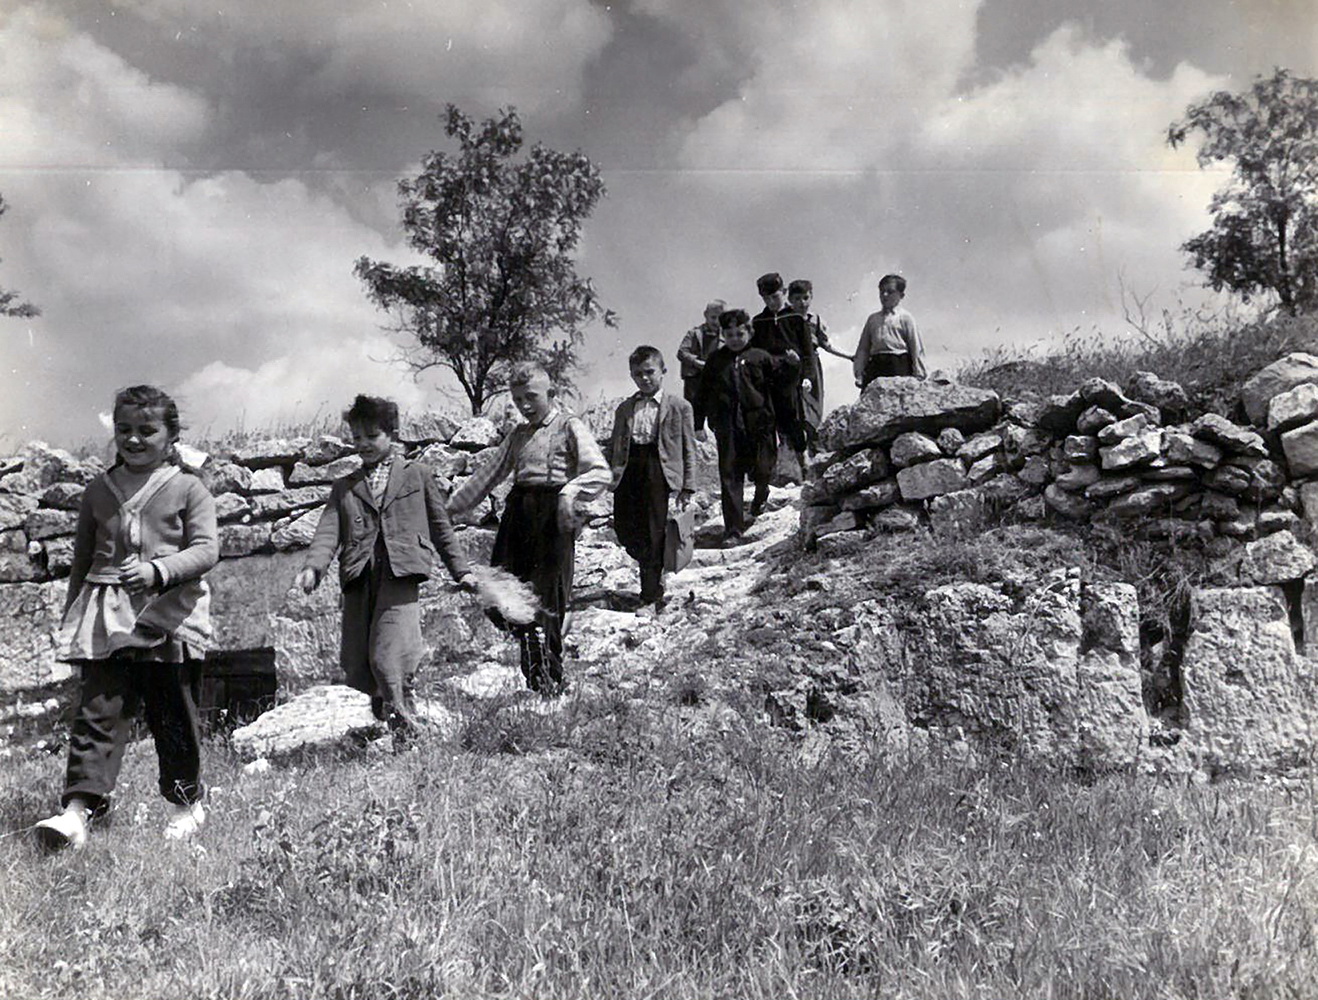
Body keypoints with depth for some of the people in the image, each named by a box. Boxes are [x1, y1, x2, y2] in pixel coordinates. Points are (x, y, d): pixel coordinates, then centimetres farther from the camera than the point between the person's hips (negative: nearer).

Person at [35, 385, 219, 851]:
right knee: (98, 709, -8)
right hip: (106, 617, 3)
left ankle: (187, 802, 23)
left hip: (167, 616, -3)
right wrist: (71, 616, 19)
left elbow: (206, 549, -10)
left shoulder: (188, 489, 2)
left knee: (172, 714, 7)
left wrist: (158, 570, -26)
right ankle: (78, 807, -13)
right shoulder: (98, 490, 13)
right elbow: (82, 557, 20)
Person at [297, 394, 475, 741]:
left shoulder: (417, 475, 15)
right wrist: (312, 567, -10)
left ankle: (405, 725, -1)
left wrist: (461, 570, 16)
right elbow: (328, 531, 9)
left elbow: (441, 526, 19)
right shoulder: (344, 487, 22)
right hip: (358, 580, 4)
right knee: (355, 668, 0)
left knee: (386, 658, -17)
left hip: (400, 573, -4)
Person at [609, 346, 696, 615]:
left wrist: (687, 487, -2)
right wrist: (610, 476, 7)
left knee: (655, 535, -3)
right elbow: (614, 445, 19)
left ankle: (652, 597, 8)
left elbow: (689, 449, 4)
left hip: (659, 472, -4)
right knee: (625, 530, 2)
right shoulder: (624, 408, 18)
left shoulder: (679, 407, 6)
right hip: (628, 472, 4)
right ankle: (653, 570, 30)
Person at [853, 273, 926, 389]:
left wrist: (918, 376, -3)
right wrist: (859, 373, 9)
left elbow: (916, 348, 3)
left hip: (898, 366, -4)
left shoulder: (905, 318, 7)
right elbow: (863, 348, 17)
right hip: (875, 365, 4)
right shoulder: (872, 318, 19)